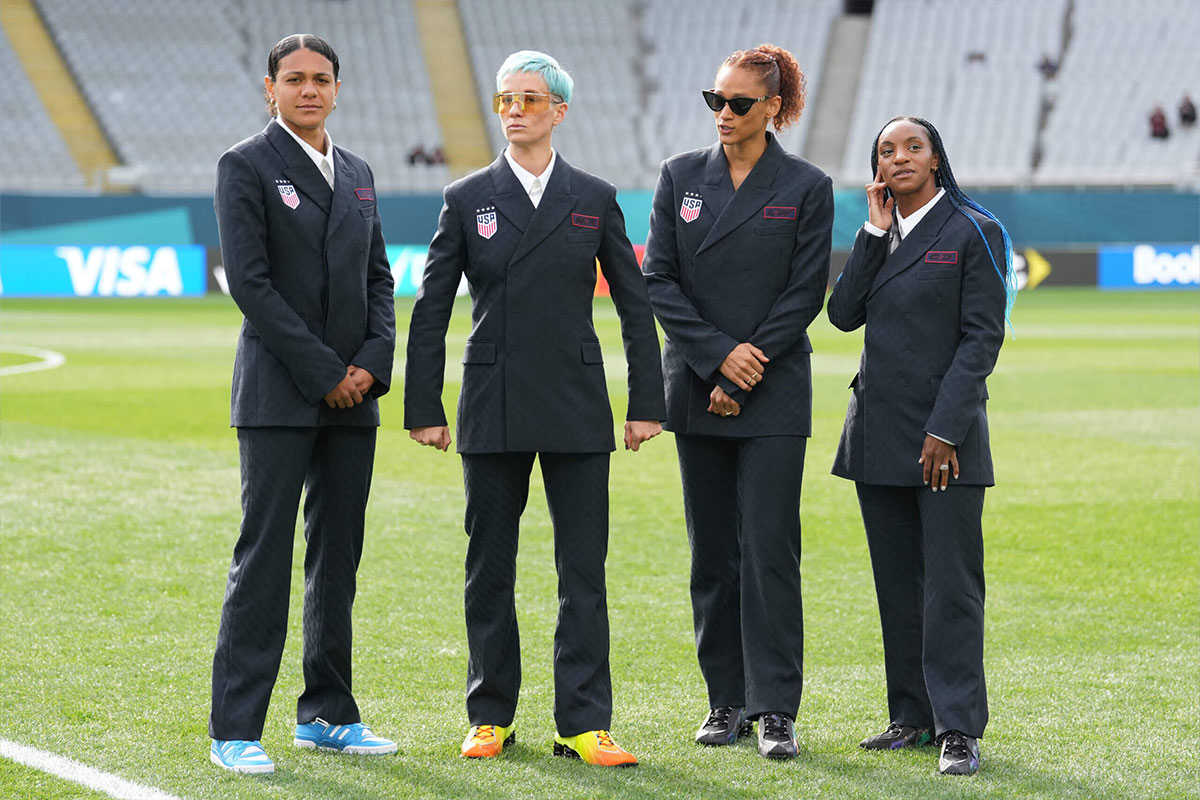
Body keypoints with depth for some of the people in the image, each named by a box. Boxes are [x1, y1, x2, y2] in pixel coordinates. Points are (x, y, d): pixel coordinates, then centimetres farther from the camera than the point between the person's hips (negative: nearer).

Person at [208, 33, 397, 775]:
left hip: (353, 394, 6)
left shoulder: (358, 173, 15)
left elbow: (380, 277, 16)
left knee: (339, 559, 9)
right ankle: (236, 728, -5)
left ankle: (327, 714, 17)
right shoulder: (246, 165, -4)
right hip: (278, 394, -6)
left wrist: (374, 361, -2)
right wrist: (323, 371, -13)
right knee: (264, 558, -8)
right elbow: (250, 281, -12)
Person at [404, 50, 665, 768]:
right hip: (493, 407, 0)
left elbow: (635, 304, 8)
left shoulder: (595, 199, 5)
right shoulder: (468, 199, 4)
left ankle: (584, 723, 1)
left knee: (584, 568, -2)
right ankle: (491, 716, 17)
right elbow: (431, 310, 5)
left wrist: (647, 402, 3)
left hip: (577, 409, 0)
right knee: (489, 567, 6)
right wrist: (424, 407, 1)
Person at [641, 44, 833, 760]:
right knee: (712, 551, 6)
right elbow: (659, 280, 2)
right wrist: (719, 353, -9)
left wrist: (747, 372, -9)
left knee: (769, 548, -7)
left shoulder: (807, 188, 0)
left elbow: (805, 293, -4)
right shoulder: (681, 177, 7)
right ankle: (727, 701, 13)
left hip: (773, 394, -3)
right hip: (698, 389, 3)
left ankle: (775, 709, -4)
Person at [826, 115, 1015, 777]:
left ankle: (957, 728, -6)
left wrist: (945, 428, -15)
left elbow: (982, 336, -9)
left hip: (945, 436, -6)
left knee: (950, 585, -7)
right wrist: (875, 233, -3)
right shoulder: (878, 236, 14)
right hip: (879, 435, 6)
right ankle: (912, 716, 15)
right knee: (897, 584, 9)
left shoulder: (974, 232, -3)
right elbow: (843, 313, 2)